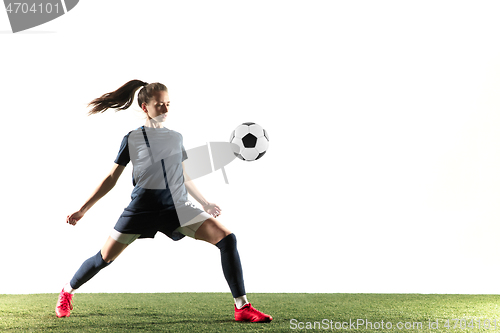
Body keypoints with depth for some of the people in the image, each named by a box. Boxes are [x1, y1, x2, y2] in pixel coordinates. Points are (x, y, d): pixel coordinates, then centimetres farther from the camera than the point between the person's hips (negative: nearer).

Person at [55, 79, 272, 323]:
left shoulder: (176, 138, 12)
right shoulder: (132, 139, 2)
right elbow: (111, 179, 7)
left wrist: (205, 203, 26)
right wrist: (82, 210, 4)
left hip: (176, 207, 3)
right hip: (142, 208, -2)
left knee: (227, 239, -15)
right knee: (105, 258, 3)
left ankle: (242, 307, -12)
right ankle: (67, 292, 34)